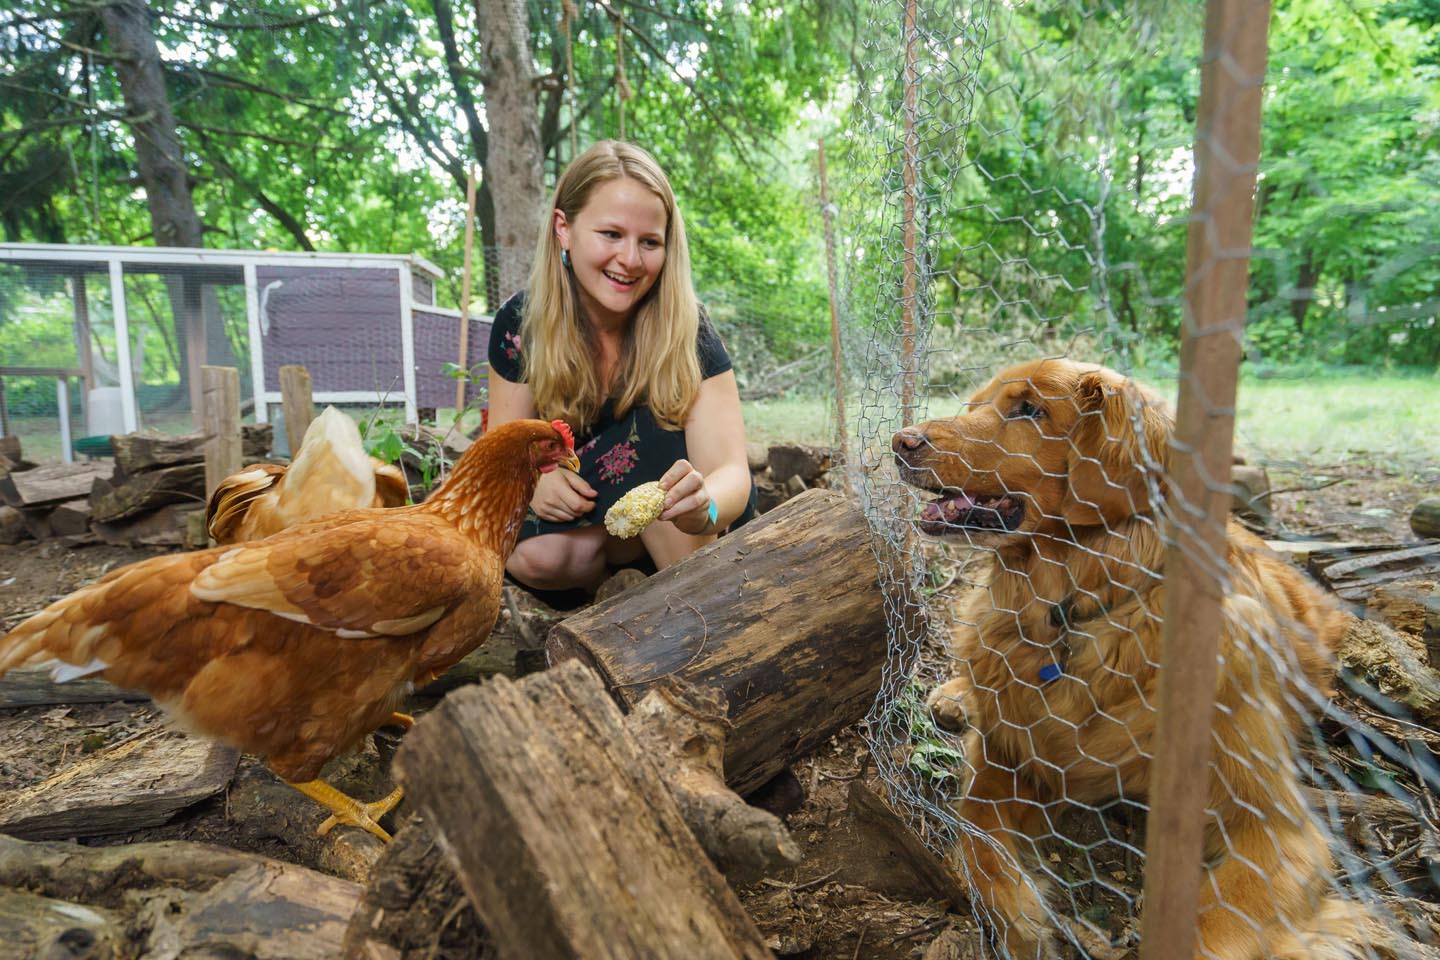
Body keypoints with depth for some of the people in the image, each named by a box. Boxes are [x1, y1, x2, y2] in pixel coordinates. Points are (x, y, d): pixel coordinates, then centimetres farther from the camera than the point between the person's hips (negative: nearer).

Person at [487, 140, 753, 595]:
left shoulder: (686, 327, -20)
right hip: (573, 514, 2)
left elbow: (731, 469, -29)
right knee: (535, 554, -30)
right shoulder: (520, 323, -14)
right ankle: (617, 577, 1)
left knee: (652, 422, -29)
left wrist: (703, 505, -54)